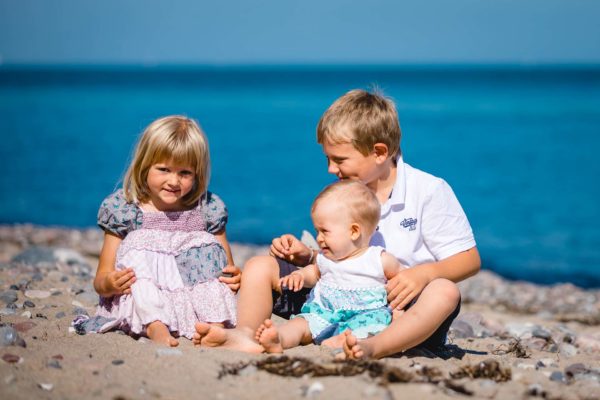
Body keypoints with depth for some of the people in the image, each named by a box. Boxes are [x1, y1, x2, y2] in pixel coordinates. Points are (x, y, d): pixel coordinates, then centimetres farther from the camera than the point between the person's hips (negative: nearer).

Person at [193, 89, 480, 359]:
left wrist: (424, 273, -27)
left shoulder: (430, 191, -6)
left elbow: (470, 259, -9)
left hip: (399, 309, -5)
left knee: (445, 293, -38)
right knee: (260, 266, -4)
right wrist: (307, 256, -3)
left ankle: (374, 347, -59)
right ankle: (246, 333, -32)